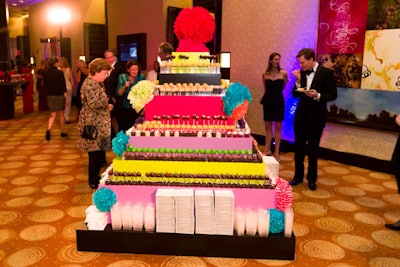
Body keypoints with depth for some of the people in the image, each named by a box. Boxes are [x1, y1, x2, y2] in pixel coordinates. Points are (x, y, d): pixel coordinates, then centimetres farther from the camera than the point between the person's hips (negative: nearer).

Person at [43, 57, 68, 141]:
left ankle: (48, 130, -17)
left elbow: (44, 86, 8)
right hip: (60, 96, -3)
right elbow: (63, 86, -13)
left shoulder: (46, 74, 1)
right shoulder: (60, 73, -12)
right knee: (61, 114, 12)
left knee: (52, 115, 7)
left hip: (50, 96, 3)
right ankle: (62, 132, 21)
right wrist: (66, 98, -7)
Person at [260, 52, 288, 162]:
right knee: (268, 126, 9)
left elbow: (283, 87, 10)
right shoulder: (265, 74, 1)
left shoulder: (283, 73, -5)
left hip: (279, 101, -2)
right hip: (268, 101, 2)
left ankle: (276, 152, 8)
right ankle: (267, 150, 19)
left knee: (278, 127, 2)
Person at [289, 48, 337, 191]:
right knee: (299, 146, 11)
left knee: (313, 148, 6)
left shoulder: (326, 73, -8)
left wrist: (318, 96, -23)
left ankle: (312, 179, 21)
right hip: (301, 115, 4)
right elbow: (295, 94, 5)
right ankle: (298, 176, 26)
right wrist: (298, 81, -10)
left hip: (316, 116, -4)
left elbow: (333, 94, -8)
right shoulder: (301, 73, 4)